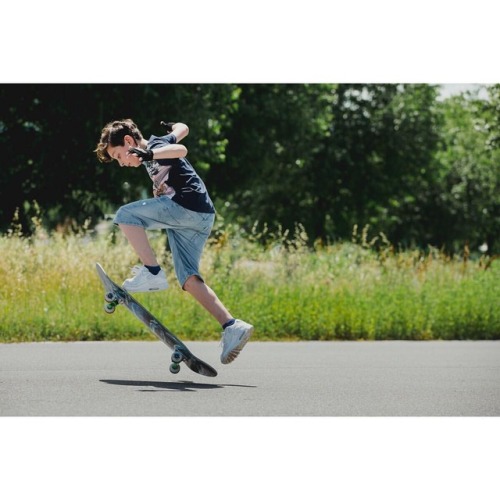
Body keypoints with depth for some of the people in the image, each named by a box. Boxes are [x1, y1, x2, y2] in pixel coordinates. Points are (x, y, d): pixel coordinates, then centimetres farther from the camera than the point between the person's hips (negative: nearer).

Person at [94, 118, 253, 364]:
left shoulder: (155, 144, 1)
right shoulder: (159, 144, 27)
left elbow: (181, 150, -21)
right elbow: (181, 129, 47)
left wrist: (149, 154, -34)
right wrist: (171, 127, 68)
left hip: (188, 205, -10)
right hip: (200, 218, 10)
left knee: (126, 215, -11)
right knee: (189, 279, 1)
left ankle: (152, 272, -15)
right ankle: (232, 326, -10)